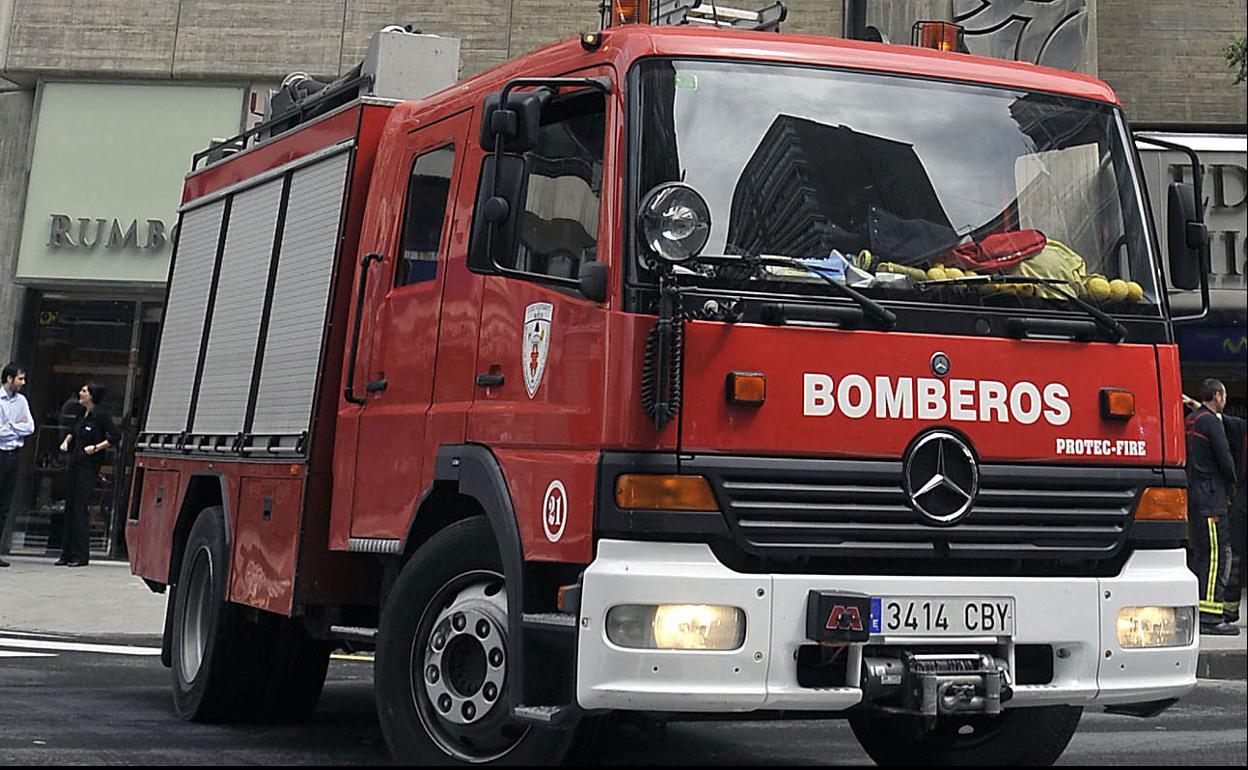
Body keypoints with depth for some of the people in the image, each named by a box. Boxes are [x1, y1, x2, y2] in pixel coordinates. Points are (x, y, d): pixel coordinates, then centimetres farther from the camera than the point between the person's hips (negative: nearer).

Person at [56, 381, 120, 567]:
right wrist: (66, 441, 12)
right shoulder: (81, 414, 13)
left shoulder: (100, 416, -10)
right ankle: (67, 553, 12)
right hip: (74, 464, 8)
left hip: (89, 466, -8)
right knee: (69, 507, 7)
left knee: (80, 508, -8)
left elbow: (115, 437, -12)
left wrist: (96, 447, -15)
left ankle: (81, 556, -2)